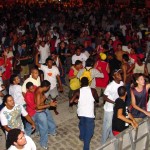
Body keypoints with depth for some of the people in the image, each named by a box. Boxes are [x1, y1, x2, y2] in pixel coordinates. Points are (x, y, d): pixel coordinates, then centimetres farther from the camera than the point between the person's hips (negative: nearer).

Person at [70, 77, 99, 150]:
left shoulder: (78, 91, -7)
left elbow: (71, 101, -9)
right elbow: (97, 99, 8)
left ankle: (82, 136, 51)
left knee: (82, 123, 32)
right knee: (89, 130, 6)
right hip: (89, 113, -3)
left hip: (81, 112, 3)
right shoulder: (93, 90, -8)